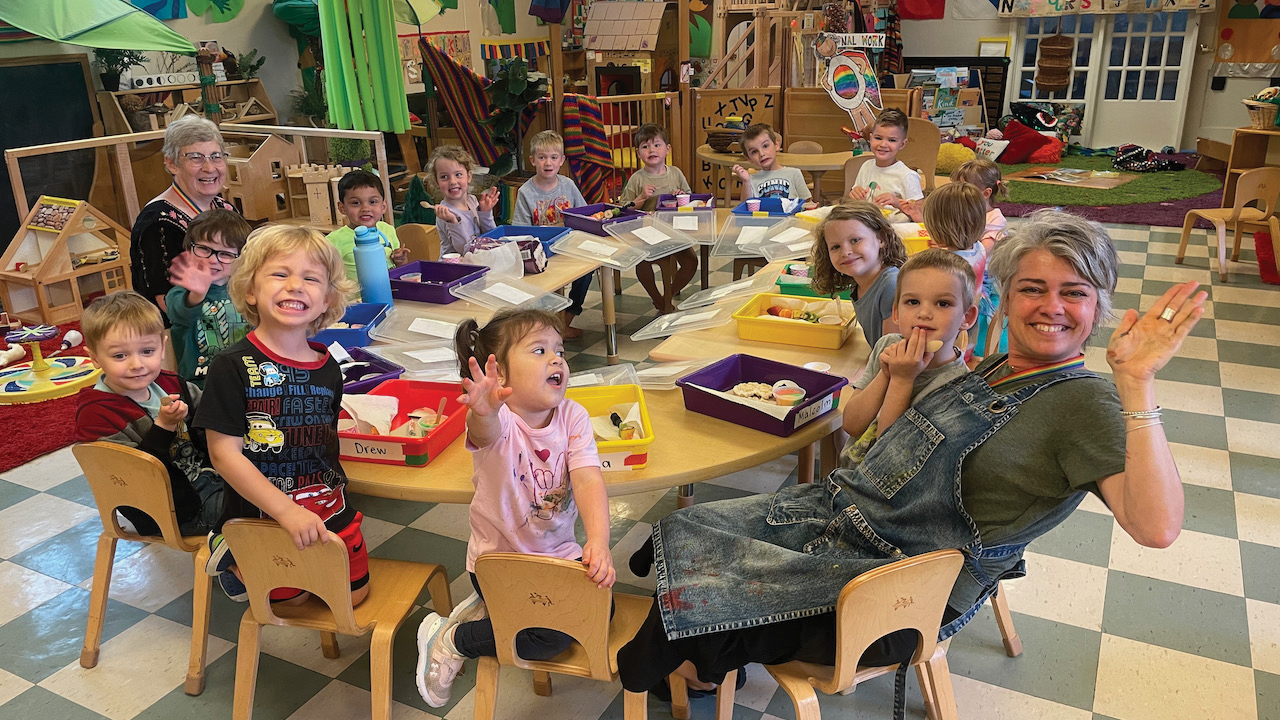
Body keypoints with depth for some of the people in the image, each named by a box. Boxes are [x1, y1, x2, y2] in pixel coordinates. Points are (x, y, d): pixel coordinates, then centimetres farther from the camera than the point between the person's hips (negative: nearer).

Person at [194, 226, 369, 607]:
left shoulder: (327, 368, -2)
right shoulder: (233, 367, -18)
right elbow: (225, 453, -20)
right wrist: (286, 510, -24)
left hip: (330, 507, 5)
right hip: (265, 513, -4)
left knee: (353, 594, 15)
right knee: (288, 598, 11)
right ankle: (231, 552, 32)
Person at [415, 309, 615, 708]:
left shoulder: (573, 417, -11)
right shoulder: (497, 421, -24)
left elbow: (588, 479, -23)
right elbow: (485, 430, -50)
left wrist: (598, 541, -39)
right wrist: (483, 412, -75)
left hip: (559, 551, 6)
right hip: (498, 556, -6)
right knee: (552, 635, -17)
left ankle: (485, 608, 14)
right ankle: (449, 640, 8)